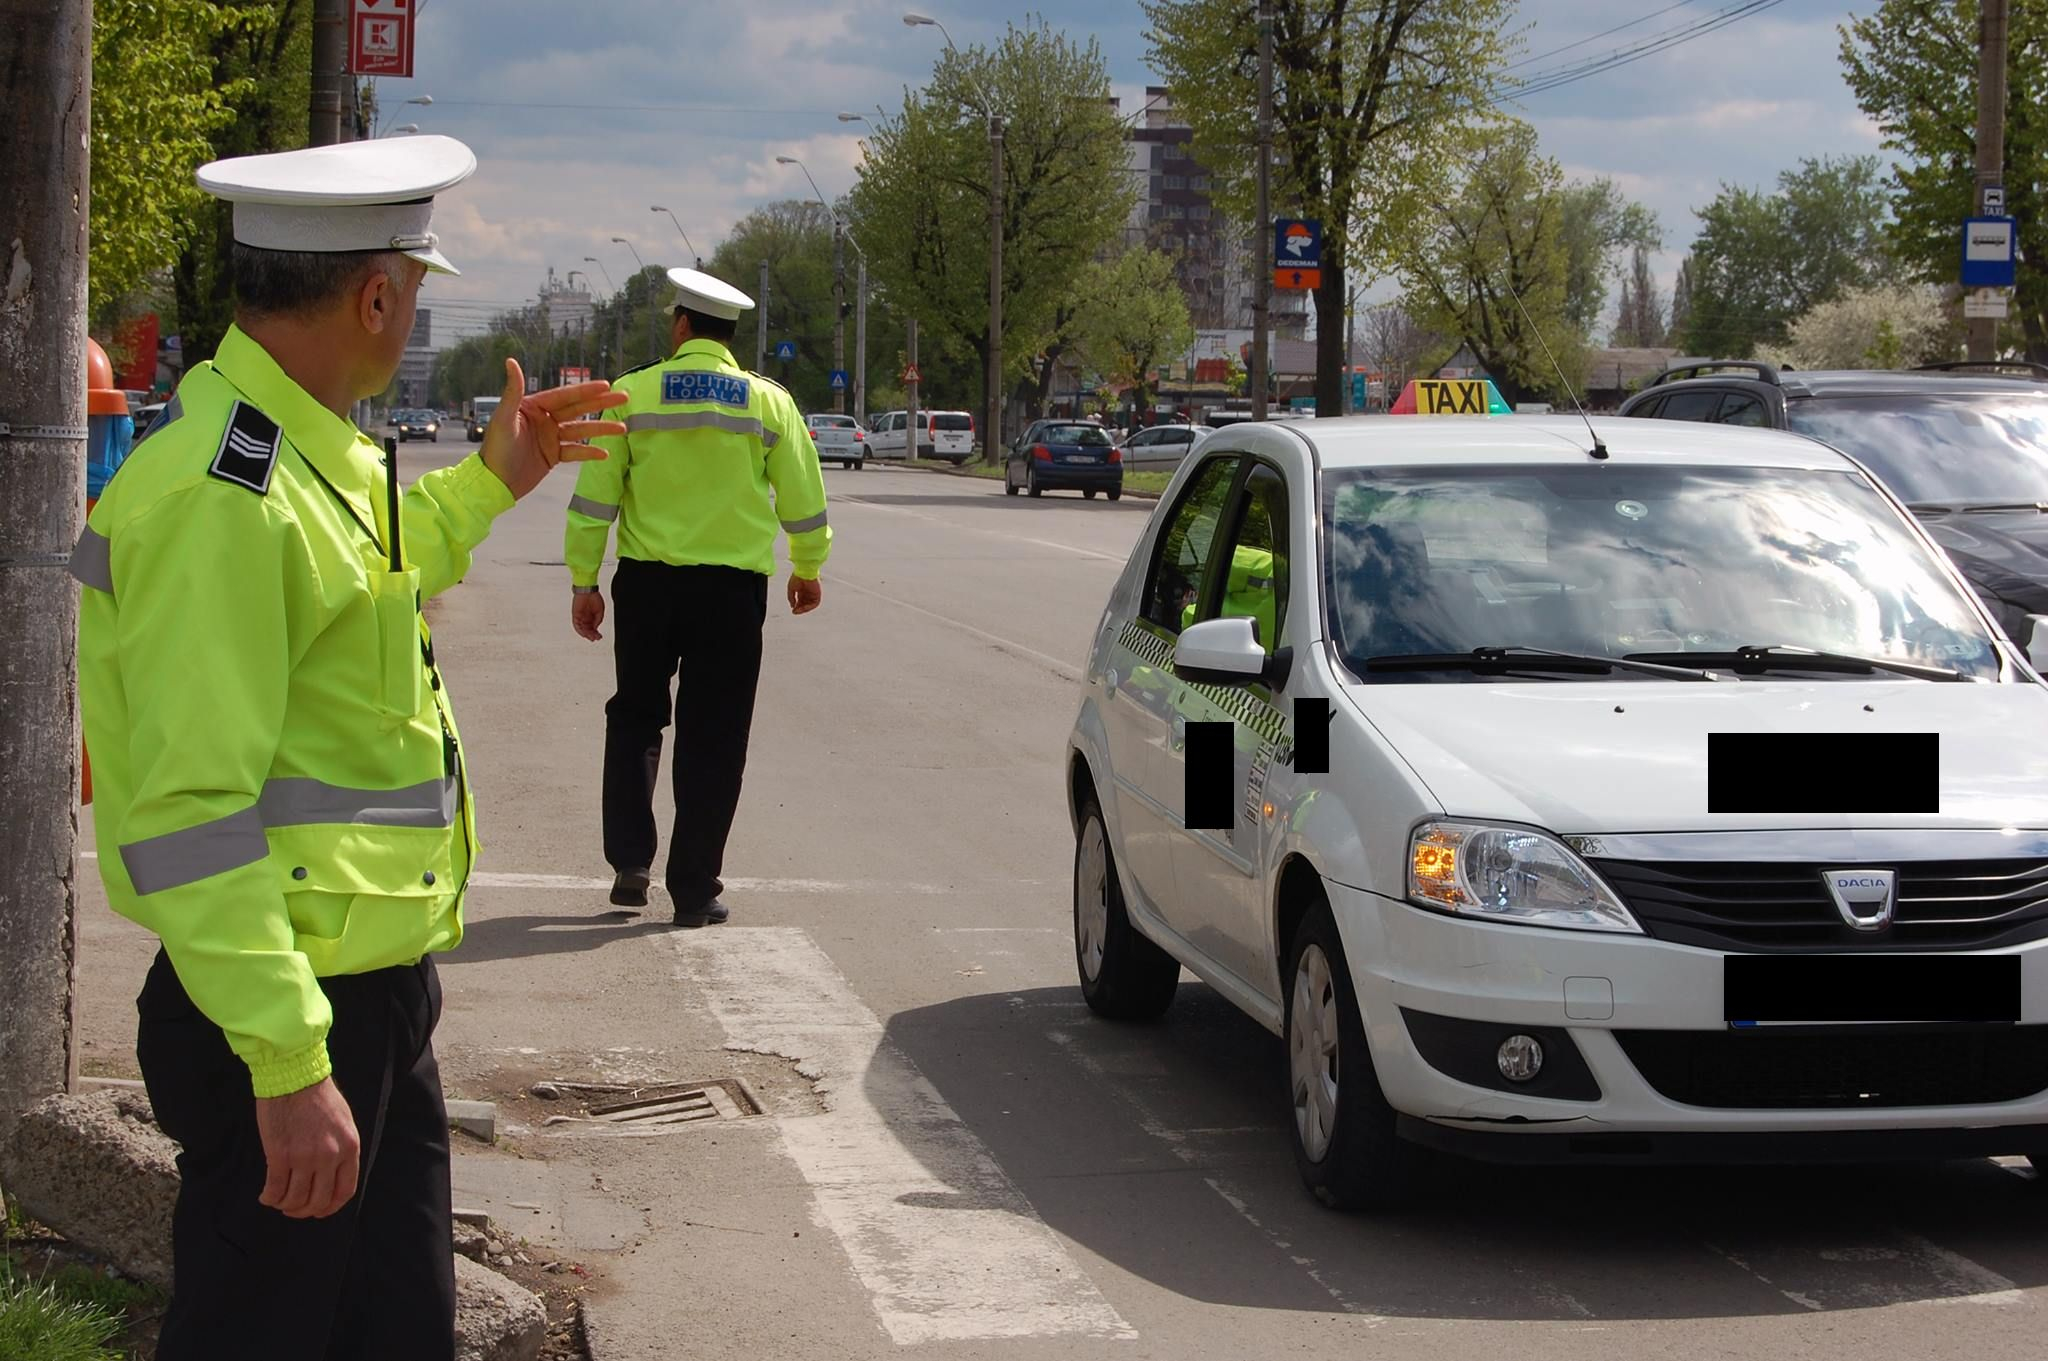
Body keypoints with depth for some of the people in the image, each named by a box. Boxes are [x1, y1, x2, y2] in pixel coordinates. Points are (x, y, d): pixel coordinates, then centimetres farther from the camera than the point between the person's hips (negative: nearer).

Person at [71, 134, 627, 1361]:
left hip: (381, 996, 10)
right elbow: (188, 811, -27)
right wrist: (286, 1063, -28)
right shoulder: (219, 496, -22)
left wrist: (488, 484, 28)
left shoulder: (317, 453, 9)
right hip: (293, 1014, -10)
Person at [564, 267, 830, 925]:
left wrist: (584, 581, 6)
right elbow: (802, 499, 7)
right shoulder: (769, 402, 1)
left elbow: (595, 496, -2)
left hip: (647, 580, 0)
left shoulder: (633, 394, -1)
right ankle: (694, 889, 7)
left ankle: (630, 860, 10)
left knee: (635, 719, 18)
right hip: (734, 586, 0)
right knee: (713, 738, 6)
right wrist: (808, 569, 23)